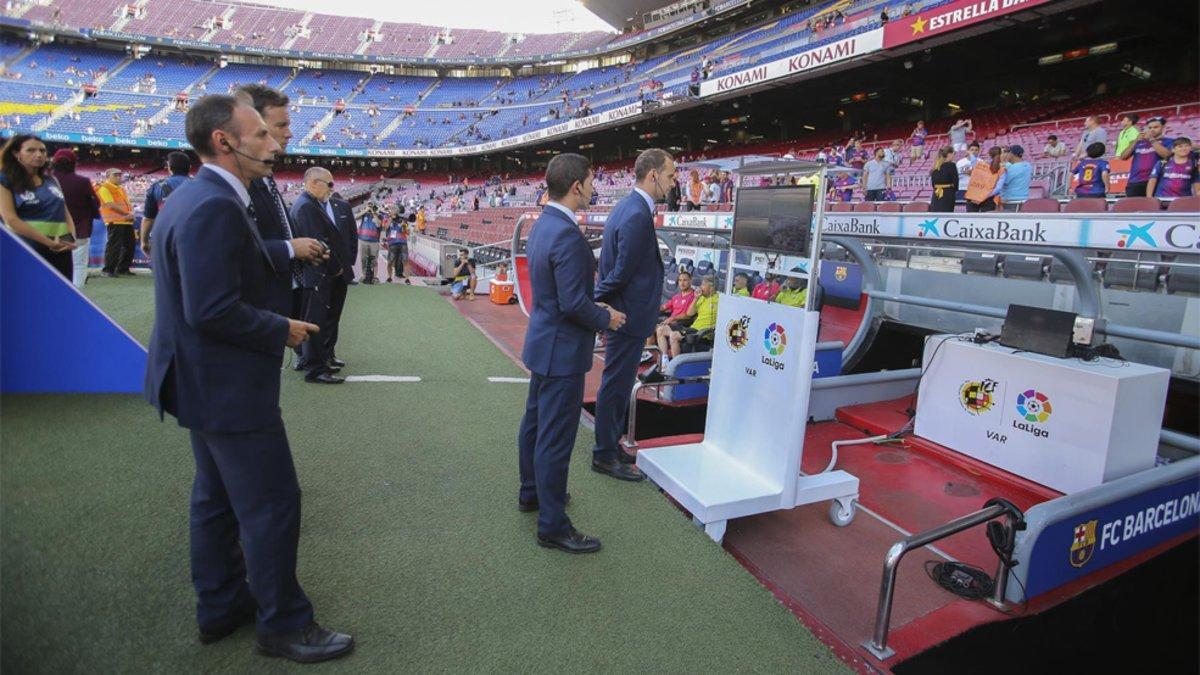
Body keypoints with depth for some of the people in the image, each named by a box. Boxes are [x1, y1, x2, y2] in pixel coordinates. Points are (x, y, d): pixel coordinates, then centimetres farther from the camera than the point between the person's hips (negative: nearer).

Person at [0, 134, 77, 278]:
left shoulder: (51, 180, 16)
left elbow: (65, 213, 16)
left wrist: (72, 238, -3)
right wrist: (49, 242, -20)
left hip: (61, 250, 5)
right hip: (28, 251, -5)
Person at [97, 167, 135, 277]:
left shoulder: (121, 189, 22)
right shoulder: (104, 188, -4)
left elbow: (128, 204, 19)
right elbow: (111, 205, -14)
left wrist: (131, 213, -2)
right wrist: (127, 214, -12)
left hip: (127, 222, 8)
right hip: (115, 222, -8)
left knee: (129, 246, 9)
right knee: (114, 246, -9)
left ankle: (123, 268, 18)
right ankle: (108, 270, -2)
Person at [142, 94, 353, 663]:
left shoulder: (192, 197, 10)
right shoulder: (215, 207, -23)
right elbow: (213, 311, -28)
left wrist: (273, 326, 10)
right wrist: (282, 331, -15)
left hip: (204, 382, 11)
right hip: (228, 388, -11)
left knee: (218, 498, 21)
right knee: (271, 505, 2)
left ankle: (220, 606, 38)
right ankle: (283, 624, 20)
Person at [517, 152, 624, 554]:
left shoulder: (542, 225, 7)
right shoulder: (567, 235, -24)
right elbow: (573, 303, -25)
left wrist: (595, 309, 14)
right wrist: (606, 318, -8)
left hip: (543, 343, 10)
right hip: (562, 351, -10)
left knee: (534, 423, 22)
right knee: (555, 439, 0)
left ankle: (531, 492, 41)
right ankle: (553, 526, 13)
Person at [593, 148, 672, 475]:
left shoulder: (627, 207, 11)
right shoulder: (637, 216, -22)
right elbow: (621, 273, -22)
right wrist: (597, 304, -10)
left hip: (624, 313, 10)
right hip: (629, 315, -10)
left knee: (618, 386, 19)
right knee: (615, 386, 3)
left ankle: (611, 445, 34)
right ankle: (604, 456, 18)